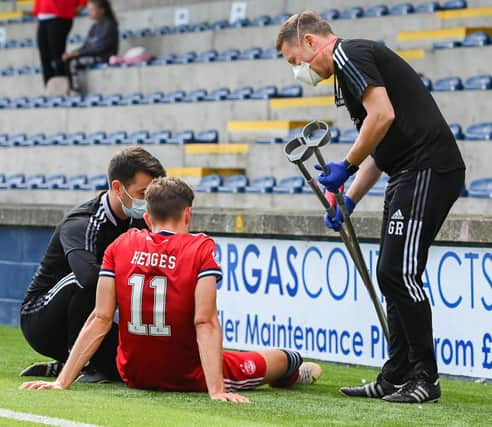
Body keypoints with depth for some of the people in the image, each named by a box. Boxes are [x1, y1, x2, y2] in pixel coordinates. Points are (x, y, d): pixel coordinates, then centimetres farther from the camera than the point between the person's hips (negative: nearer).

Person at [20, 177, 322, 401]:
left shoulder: (120, 247, -6)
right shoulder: (201, 249, -14)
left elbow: (100, 320, -12)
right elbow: (206, 323, -24)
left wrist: (62, 382, -12)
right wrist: (217, 390, -29)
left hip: (134, 375, 3)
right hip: (189, 379, -3)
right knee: (277, 360, 22)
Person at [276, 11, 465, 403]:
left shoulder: (350, 55, -8)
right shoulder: (349, 68, 24)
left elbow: (383, 115, -21)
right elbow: (377, 149, 27)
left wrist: (346, 168, -11)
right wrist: (349, 200, 18)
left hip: (428, 170, -11)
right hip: (410, 175, 11)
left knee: (399, 272, -11)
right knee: (392, 274, 11)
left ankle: (425, 377, -6)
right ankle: (396, 378, 14)